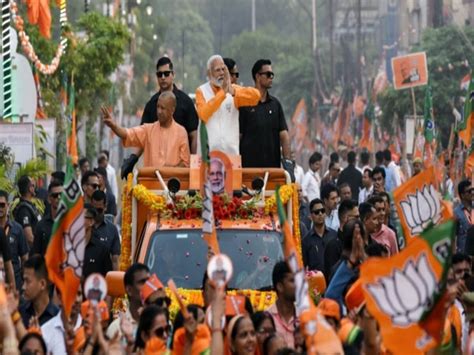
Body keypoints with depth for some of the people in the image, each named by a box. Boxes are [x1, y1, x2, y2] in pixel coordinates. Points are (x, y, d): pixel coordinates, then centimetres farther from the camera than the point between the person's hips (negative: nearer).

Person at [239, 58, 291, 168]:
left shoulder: (275, 104, 12)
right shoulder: (244, 103, -2)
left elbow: (284, 134, 7)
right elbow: (237, 136, -2)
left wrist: (287, 160, -4)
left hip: (273, 163, 4)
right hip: (249, 165, -4)